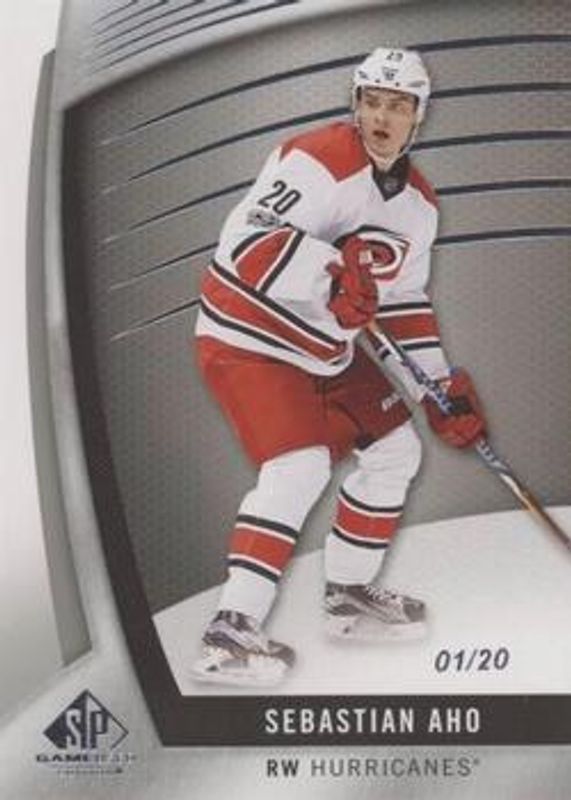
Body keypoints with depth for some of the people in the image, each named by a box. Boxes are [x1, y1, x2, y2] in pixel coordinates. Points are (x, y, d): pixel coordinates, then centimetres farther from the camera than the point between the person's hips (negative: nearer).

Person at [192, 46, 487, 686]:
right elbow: (243, 241, -29)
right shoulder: (317, 163, -19)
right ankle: (229, 633, -18)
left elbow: (404, 301, 14)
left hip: (327, 351, 9)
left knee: (394, 449, 11)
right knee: (300, 467, -23)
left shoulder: (418, 202, 7)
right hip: (248, 338, -9)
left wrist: (442, 385, 10)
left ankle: (348, 595, 25)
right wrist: (331, 271, -41)